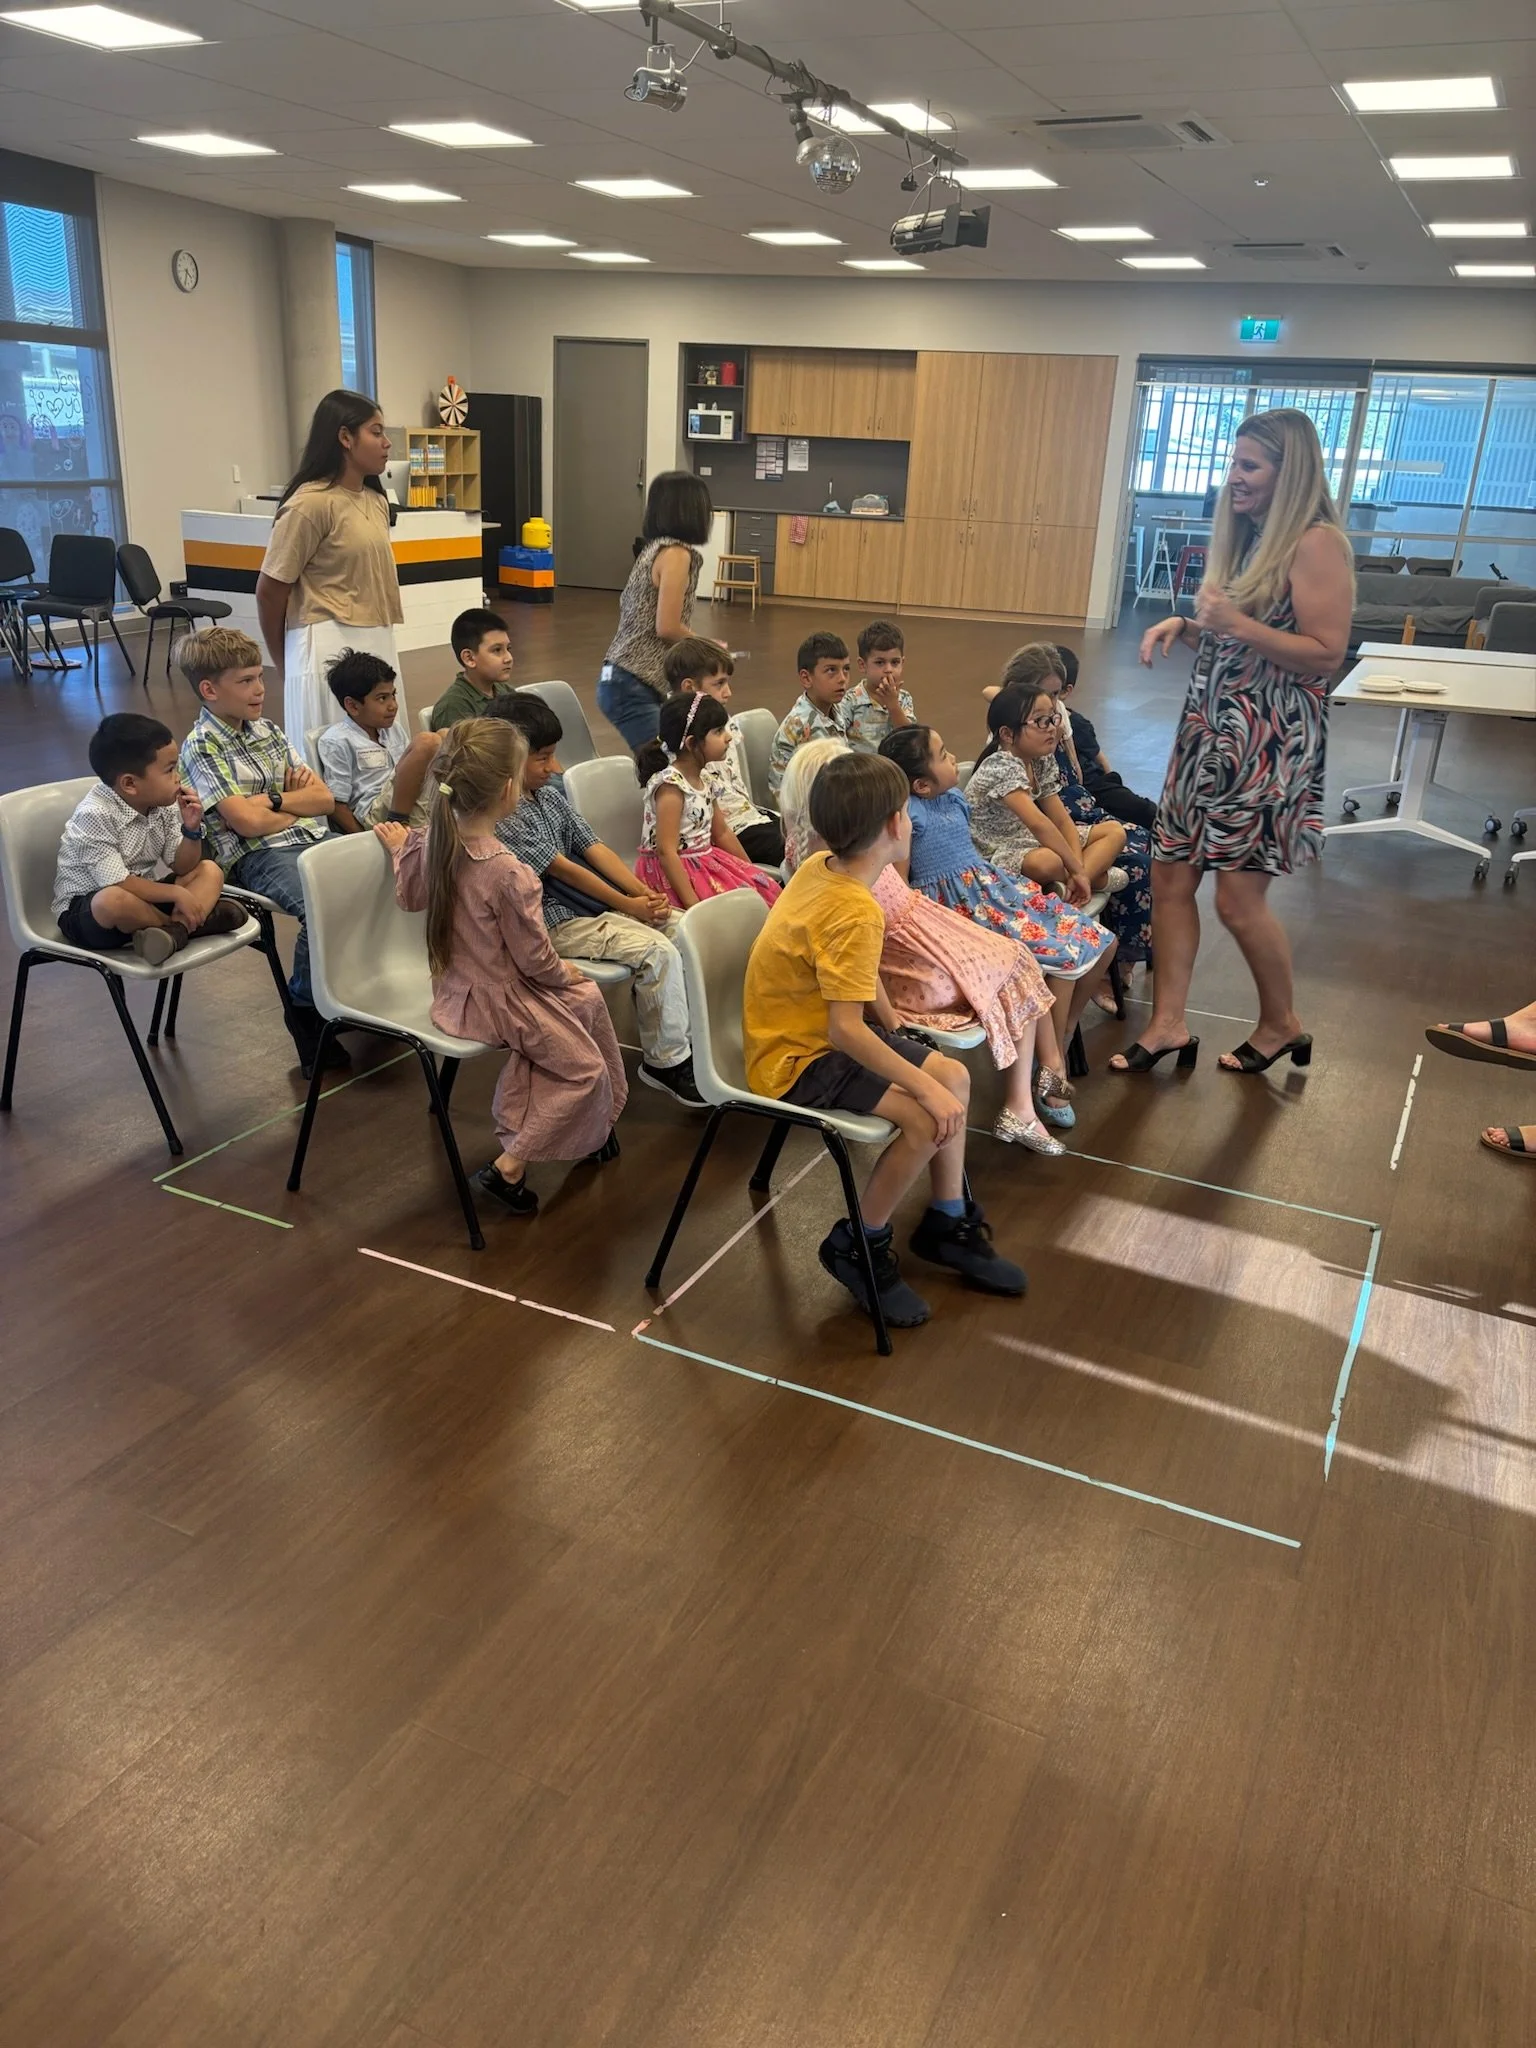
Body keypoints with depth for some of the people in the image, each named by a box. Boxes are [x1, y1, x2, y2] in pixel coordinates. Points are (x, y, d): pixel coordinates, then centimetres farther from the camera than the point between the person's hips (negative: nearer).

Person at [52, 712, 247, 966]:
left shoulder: (162, 805, -1)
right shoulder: (94, 815, -24)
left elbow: (182, 867, 3)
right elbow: (117, 884, -27)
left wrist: (192, 829, -15)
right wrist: (177, 893, -24)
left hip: (140, 896, 8)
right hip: (85, 908, -8)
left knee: (210, 871, -4)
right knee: (114, 900, -41)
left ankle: (175, 931, -32)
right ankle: (186, 923, -15)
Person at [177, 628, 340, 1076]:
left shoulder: (267, 730, 19)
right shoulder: (202, 746, -2)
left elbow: (325, 799, 13)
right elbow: (248, 822, -12)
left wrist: (273, 799, -2)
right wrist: (302, 805, 3)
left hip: (314, 838, 7)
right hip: (260, 855, -7)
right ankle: (306, 1007, -11)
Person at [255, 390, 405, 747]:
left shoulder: (376, 501, 11)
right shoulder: (311, 503, -13)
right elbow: (269, 591, -9)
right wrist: (284, 665, 2)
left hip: (376, 645, 8)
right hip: (330, 648, -8)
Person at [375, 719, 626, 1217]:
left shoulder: (433, 842, -8)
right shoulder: (507, 873, -31)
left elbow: (410, 896, 11)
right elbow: (535, 959, -21)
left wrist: (401, 847, 27)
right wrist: (564, 973, 0)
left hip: (455, 988, 9)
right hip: (497, 1001, -9)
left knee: (587, 999, 24)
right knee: (583, 1068, 8)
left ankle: (592, 1129, 33)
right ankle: (509, 1167, 6)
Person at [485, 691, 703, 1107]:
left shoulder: (550, 793, 11)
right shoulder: (502, 815, -17)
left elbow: (592, 846, 6)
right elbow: (560, 868, -18)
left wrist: (645, 894, -6)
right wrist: (627, 905, -15)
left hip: (592, 900, 9)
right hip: (553, 920, -9)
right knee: (657, 951, -24)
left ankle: (690, 1034, 7)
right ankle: (667, 1062, -10)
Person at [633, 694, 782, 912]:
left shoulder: (704, 778, 9)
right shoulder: (670, 785, -19)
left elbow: (722, 833, 19)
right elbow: (666, 851, -25)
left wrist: (751, 874, 16)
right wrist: (693, 904, -29)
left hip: (706, 862, 9)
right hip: (674, 872, -9)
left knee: (767, 889, -1)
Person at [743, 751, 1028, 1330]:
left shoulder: (818, 867, -2)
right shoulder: (855, 913, -28)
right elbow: (844, 1029, -32)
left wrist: (897, 1031, 6)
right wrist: (923, 1085, -26)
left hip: (812, 1030, 10)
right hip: (796, 1060, -10)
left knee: (954, 1077, 10)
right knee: (928, 1115, -22)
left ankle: (947, 1223, 25)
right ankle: (858, 1247, -2)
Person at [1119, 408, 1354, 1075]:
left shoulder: (1316, 543, -13)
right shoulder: (1246, 538, 13)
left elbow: (1326, 653, -19)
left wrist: (1236, 623, -25)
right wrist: (1185, 627, 3)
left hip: (1269, 743, -9)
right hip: (1210, 730, 9)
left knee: (1239, 898, -2)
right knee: (1171, 876, 6)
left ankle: (1282, 1025, 21)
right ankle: (1168, 1022, 16)